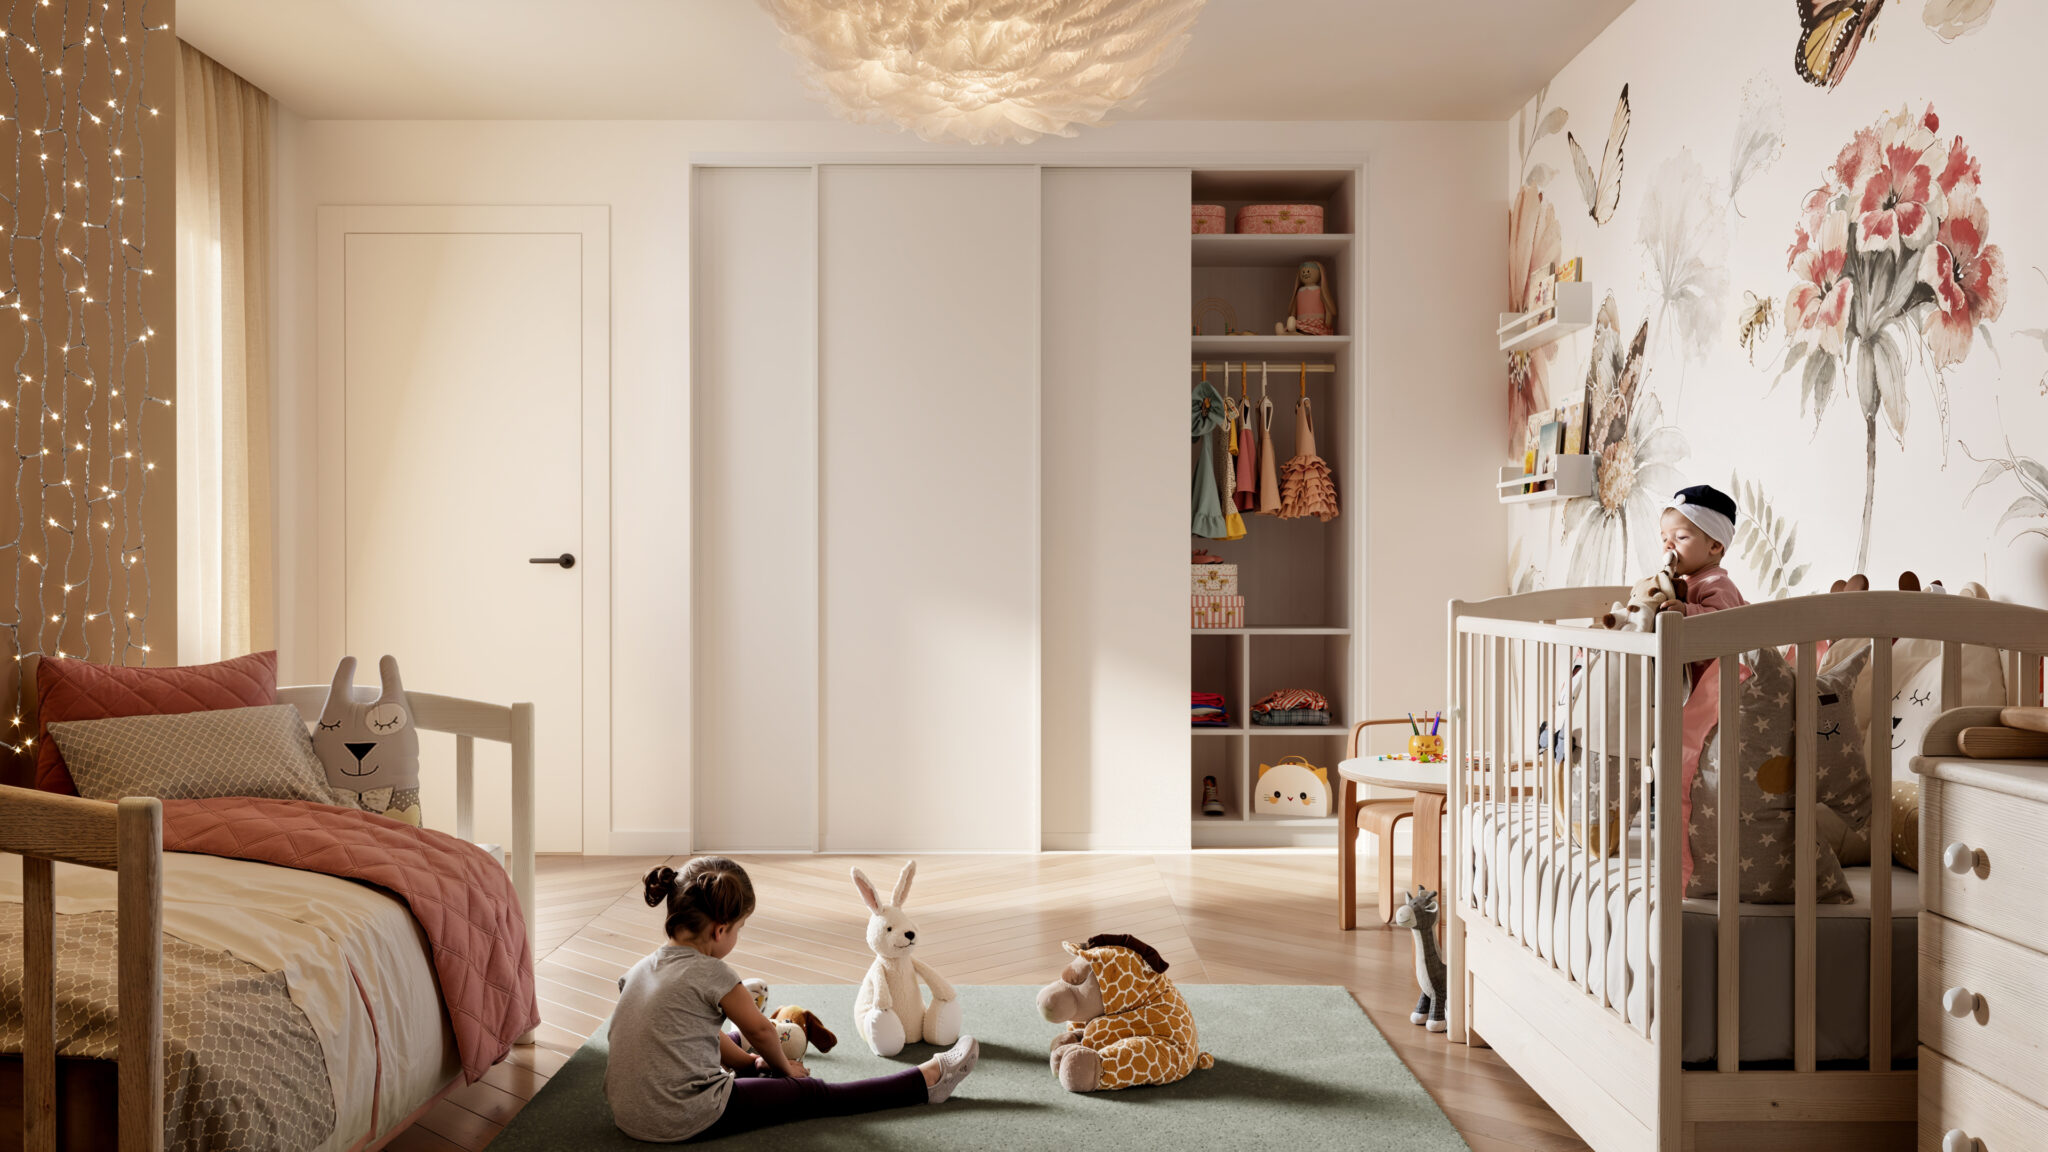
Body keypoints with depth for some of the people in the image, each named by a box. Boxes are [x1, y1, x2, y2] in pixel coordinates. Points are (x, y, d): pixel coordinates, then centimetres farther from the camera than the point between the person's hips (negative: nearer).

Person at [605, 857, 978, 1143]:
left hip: (627, 1114, 7)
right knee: (810, 1093, 3)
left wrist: (749, 1062, 28)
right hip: (684, 1120, -7)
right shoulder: (710, 973, -15)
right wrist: (782, 1066, 20)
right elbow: (761, 1030, 0)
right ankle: (926, 1080, 12)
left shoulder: (641, 968, 7)